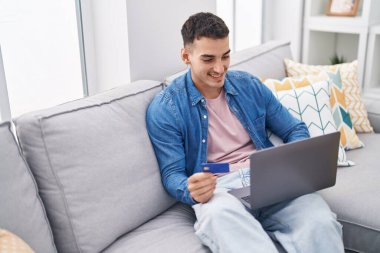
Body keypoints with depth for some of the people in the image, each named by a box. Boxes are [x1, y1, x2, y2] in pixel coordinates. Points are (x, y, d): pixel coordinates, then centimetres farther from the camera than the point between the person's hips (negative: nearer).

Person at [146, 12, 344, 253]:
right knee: (221, 217, -42)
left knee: (321, 223, -28)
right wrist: (191, 191, -27)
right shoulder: (165, 108, -1)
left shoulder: (250, 85, 11)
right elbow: (172, 174, -2)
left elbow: (295, 130, 16)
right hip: (216, 188, -3)